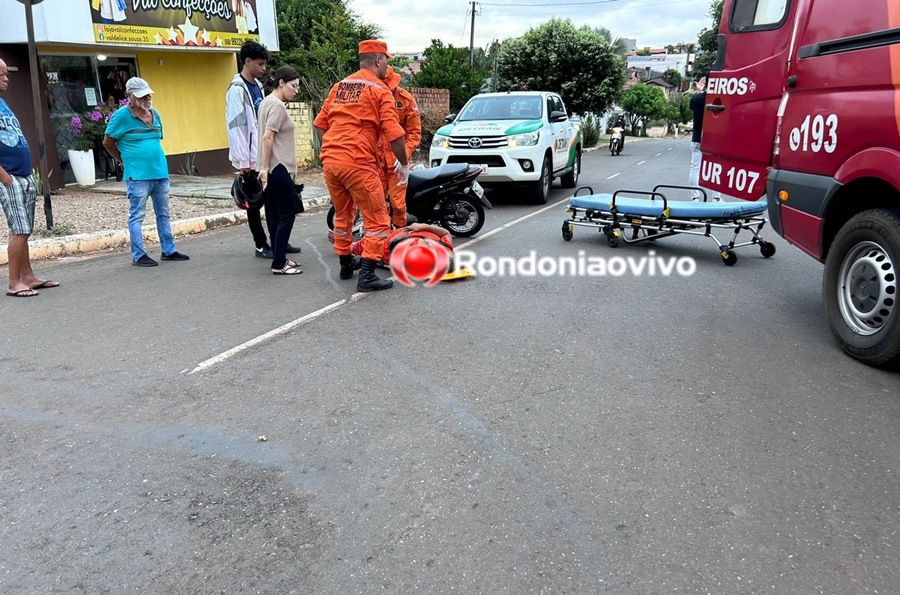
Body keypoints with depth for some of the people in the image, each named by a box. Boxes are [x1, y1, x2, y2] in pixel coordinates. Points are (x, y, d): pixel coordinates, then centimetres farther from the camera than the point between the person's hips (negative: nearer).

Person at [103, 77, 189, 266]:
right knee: (137, 216, -1)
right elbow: (108, 142, 0)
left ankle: (168, 250, 21)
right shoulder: (122, 115, -7)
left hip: (160, 172, 7)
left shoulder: (155, 114, 11)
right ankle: (138, 255, 5)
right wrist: (126, 161, 6)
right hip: (138, 175, -7)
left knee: (163, 214, 12)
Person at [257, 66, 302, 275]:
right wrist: (265, 168, -19)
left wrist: (265, 167, 19)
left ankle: (279, 258, 19)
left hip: (273, 168, 10)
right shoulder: (277, 105, -13)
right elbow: (267, 138, -20)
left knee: (274, 216, 12)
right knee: (286, 216, -5)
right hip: (278, 168, -10)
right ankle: (278, 263, -2)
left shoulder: (267, 102, 17)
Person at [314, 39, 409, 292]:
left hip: (330, 160, 7)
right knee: (377, 220, 0)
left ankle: (346, 266, 33)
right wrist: (404, 163, -1)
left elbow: (320, 123, 19)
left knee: (342, 215, 22)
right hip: (358, 163, -7)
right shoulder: (379, 89, -3)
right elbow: (393, 132, -10)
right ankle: (367, 276, -4)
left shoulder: (339, 86, 17)